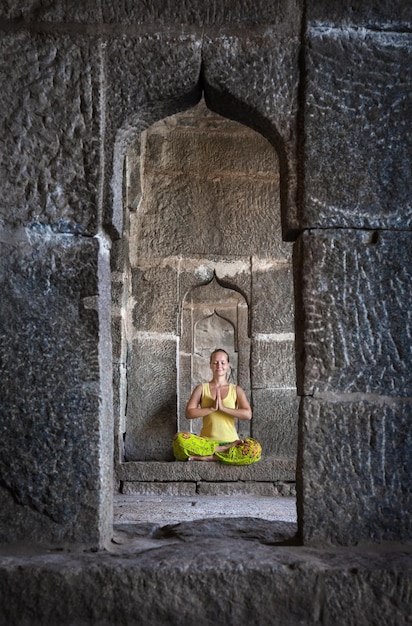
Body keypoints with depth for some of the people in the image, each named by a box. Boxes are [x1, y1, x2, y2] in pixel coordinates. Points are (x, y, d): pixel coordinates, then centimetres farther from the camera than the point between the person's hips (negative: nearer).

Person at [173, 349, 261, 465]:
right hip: (206, 441, 0)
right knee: (180, 439, -32)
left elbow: (248, 414, -6)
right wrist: (212, 408, -12)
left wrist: (223, 408, -12)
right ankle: (224, 450, -22)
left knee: (254, 448, -34)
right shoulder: (202, 388, 10)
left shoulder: (236, 390, 9)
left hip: (230, 441, 0)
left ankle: (209, 457, -25)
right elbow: (189, 413, -3)